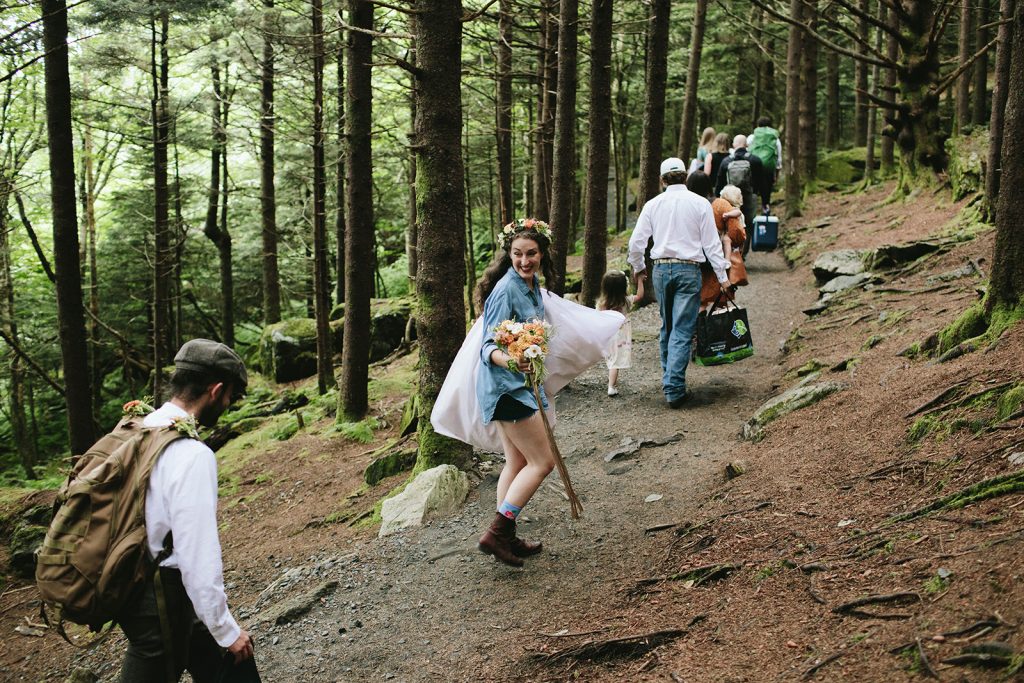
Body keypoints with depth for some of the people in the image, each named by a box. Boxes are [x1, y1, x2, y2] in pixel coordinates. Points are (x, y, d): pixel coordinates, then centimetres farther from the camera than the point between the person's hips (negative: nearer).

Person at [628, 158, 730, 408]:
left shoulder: (653, 204, 4)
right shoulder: (700, 204, -1)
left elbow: (636, 242, 3)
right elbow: (711, 243, -2)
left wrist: (638, 268, 20)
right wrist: (722, 276, 4)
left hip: (661, 269, 3)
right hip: (689, 270, -3)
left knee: (667, 327, 18)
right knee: (682, 331, -4)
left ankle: (668, 378, 27)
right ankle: (674, 388, -10)